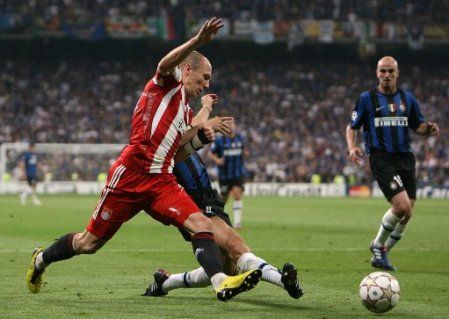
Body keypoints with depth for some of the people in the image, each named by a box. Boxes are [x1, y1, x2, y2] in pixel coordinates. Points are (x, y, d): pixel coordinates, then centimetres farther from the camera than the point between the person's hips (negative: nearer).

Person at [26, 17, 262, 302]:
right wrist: (198, 41, -39)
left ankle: (222, 283, -34)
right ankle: (41, 259, 30)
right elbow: (166, 63, -23)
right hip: (131, 173, -7)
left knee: (202, 223, -18)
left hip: (161, 181, 7)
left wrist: (201, 137, 8)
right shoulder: (168, 82, 2)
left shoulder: (186, 112, 23)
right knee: (90, 242, 4)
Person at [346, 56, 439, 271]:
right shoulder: (367, 98, 3)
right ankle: (379, 246, 3)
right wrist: (352, 148, -12)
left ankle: (381, 252, 22)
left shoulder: (408, 98, 13)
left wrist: (428, 129, -5)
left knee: (406, 213, 2)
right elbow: (352, 127, 7)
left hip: (405, 158, 5)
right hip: (381, 158, -5)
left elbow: (418, 127, 18)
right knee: (402, 206, -20)